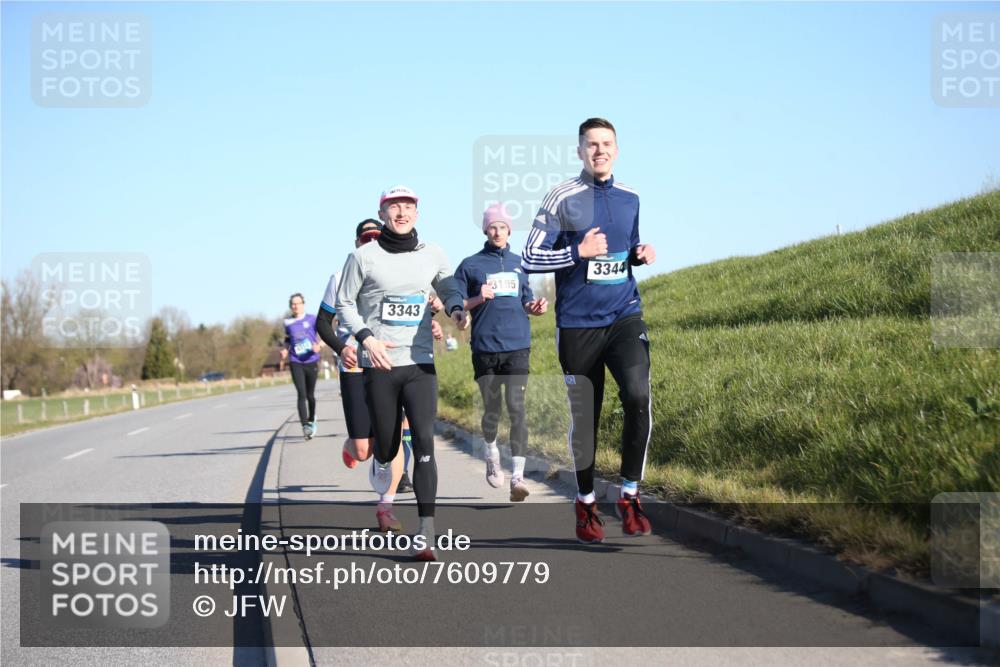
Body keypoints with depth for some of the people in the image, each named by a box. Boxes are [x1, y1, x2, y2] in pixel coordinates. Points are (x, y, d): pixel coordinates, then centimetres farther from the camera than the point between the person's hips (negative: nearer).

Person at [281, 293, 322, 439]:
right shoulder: (288, 322, 8)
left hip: (311, 362, 0)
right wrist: (285, 350, 3)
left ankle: (311, 420, 35)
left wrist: (318, 346, -19)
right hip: (296, 363, 0)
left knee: (310, 394, 10)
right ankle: (305, 426, -18)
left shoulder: (312, 319, 0)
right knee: (301, 394, -13)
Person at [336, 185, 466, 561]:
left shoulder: (432, 255, 7)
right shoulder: (364, 257, 0)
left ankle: (426, 532, -15)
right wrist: (366, 338, -9)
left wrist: (457, 310, -2)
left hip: (420, 364, 1)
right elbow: (344, 303, 6)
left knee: (424, 442, -14)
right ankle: (382, 460, 47)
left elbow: (449, 290, 21)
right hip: (379, 365, -1)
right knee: (387, 445, 6)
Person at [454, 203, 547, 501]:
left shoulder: (520, 263, 14)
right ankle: (492, 454, 36)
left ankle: (518, 476, -13)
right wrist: (478, 299, -14)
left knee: (516, 407, -10)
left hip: (517, 345, 1)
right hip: (485, 347, -1)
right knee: (492, 409, 6)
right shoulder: (471, 265, 5)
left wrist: (535, 307, 0)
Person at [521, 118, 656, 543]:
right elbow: (530, 259, -5)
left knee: (638, 397, -19)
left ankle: (629, 495, -5)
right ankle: (586, 504, 23)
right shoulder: (562, 199, -4)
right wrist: (579, 252, -16)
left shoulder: (630, 198, 10)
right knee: (583, 415, 5)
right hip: (578, 324, -2)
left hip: (624, 316, 2)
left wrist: (640, 255, 2)